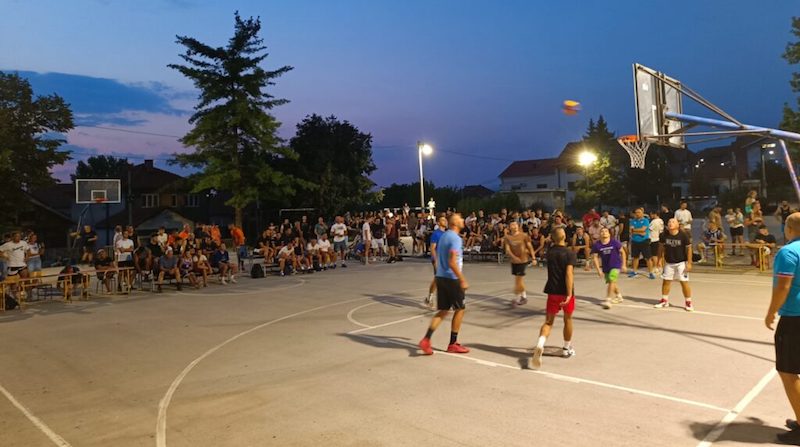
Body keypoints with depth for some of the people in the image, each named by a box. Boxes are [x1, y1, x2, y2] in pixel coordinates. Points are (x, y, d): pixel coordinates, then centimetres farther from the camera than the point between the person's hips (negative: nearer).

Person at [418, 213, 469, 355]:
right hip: (451, 279, -8)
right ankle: (453, 344, 14)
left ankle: (426, 340, 1)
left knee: (443, 311, 11)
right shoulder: (455, 238, -15)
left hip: (441, 277, 8)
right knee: (459, 309, 7)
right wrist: (463, 280, -19)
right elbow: (452, 263, -23)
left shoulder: (443, 236, 13)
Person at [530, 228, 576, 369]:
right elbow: (569, 274, -21)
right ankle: (567, 348, 33)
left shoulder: (549, 252, 4)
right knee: (567, 320, 17)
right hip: (565, 291, -3)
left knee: (548, 321, 5)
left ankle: (540, 345, -20)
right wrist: (569, 294, -23)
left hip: (552, 291, 3)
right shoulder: (570, 253, -11)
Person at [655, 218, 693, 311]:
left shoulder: (683, 235, -17)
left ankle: (688, 302, 12)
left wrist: (689, 263, -12)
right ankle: (664, 301, 25)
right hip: (669, 262, 3)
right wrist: (661, 258, 4)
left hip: (681, 262, -3)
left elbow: (689, 248, -11)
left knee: (684, 282, -2)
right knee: (666, 281, 10)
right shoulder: (664, 235, -9)